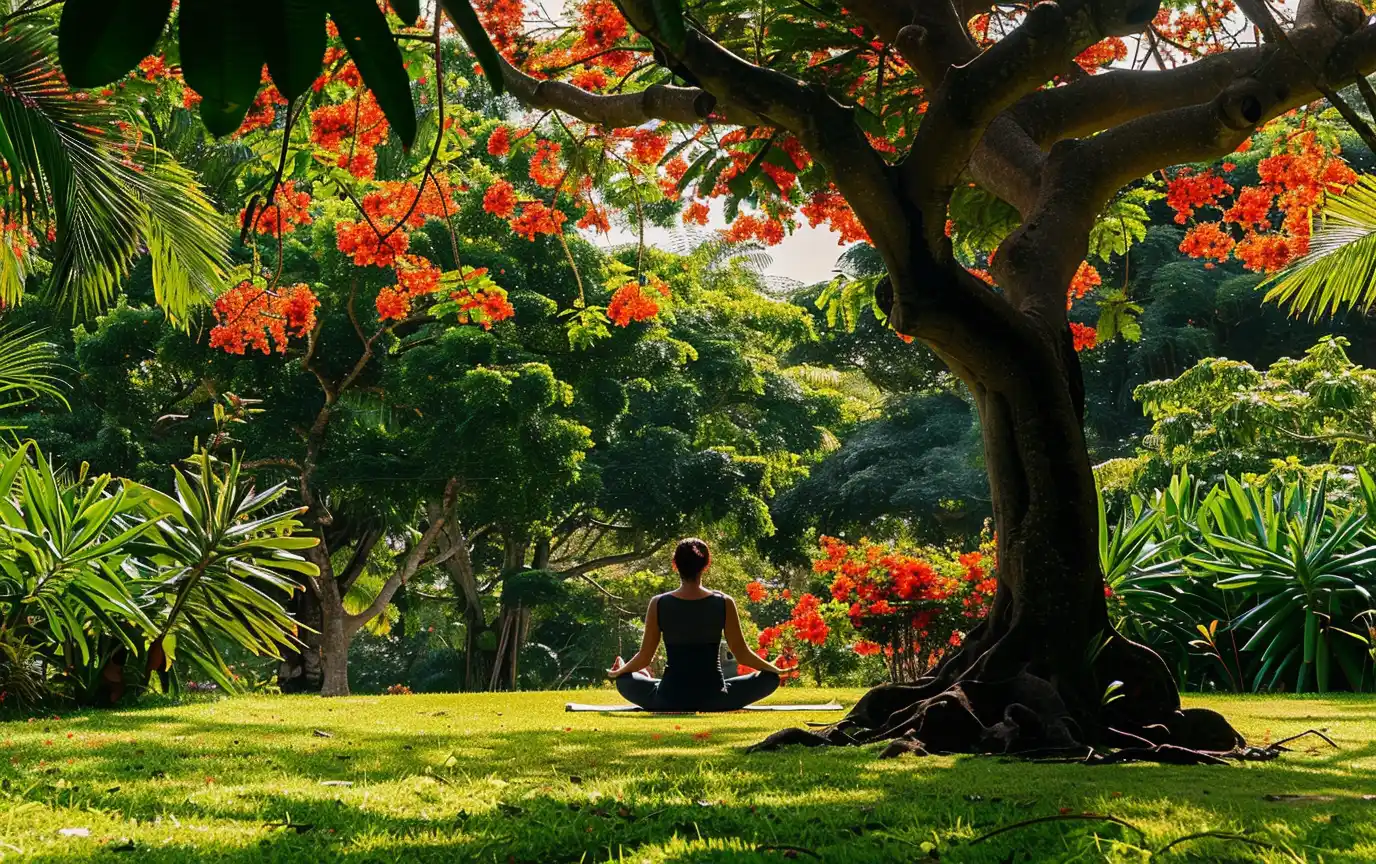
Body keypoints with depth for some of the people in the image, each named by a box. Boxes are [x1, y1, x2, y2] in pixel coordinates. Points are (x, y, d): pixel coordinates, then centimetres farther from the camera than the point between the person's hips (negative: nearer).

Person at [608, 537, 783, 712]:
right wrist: (774, 668, 18)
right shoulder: (724, 603, -8)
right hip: (715, 700, -1)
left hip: (669, 701, 1)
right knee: (770, 678, 22)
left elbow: (645, 657, 0)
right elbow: (742, 655, -1)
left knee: (624, 680, 27)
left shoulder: (659, 604, -7)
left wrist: (618, 672, 21)